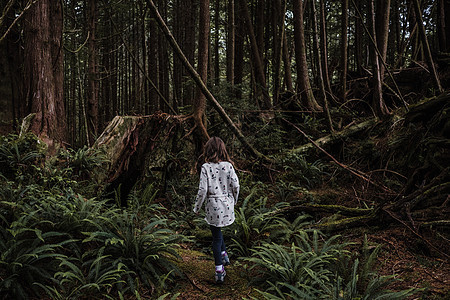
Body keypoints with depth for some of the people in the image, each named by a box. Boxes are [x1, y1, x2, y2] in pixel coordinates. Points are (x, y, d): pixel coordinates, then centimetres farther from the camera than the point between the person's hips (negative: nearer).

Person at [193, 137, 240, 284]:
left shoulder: (206, 167, -13)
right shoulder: (228, 166, -5)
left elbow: (203, 190, -15)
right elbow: (235, 186, -3)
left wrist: (197, 208, -2)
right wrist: (233, 201, 15)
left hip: (213, 206, -3)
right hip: (227, 205, 3)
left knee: (216, 236, 8)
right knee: (217, 231, 28)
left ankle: (219, 271, 11)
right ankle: (224, 255, 29)